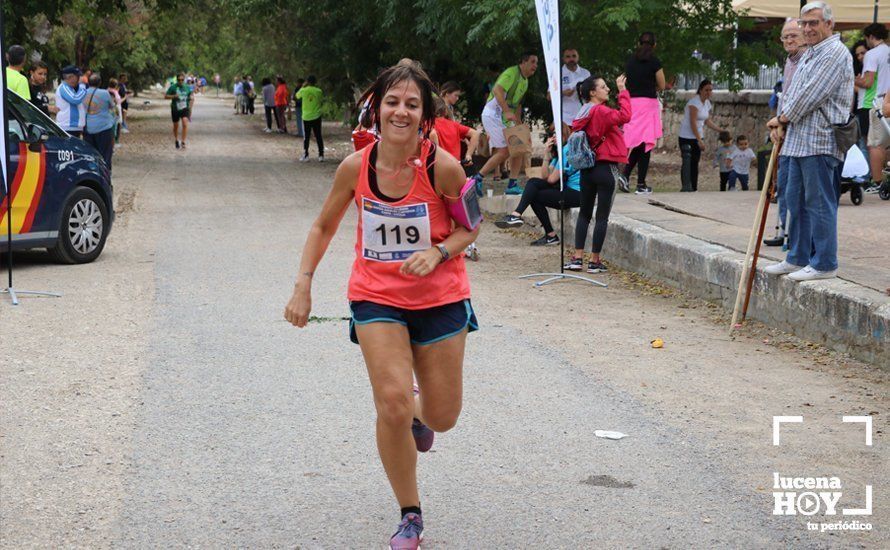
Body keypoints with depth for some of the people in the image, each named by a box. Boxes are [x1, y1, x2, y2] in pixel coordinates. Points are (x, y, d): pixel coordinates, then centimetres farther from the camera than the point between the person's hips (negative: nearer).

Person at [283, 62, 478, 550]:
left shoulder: (442, 166, -16)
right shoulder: (355, 167, -10)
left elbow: (469, 226, -1)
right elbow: (324, 226, 6)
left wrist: (439, 253, -20)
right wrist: (303, 284, -2)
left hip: (440, 299, 0)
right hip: (377, 297, 0)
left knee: (442, 418, 7)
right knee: (392, 406, -15)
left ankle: (417, 412, 47)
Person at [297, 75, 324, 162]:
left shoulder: (304, 90, -8)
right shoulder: (318, 91, -7)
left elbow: (297, 95, 12)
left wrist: (303, 86, 17)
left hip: (306, 117, -1)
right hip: (317, 117, 1)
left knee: (306, 137, 8)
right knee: (318, 136, 6)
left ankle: (305, 155, 8)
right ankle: (321, 155, 5)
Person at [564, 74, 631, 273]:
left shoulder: (583, 114, 8)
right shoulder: (601, 111, -15)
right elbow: (625, 116, -28)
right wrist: (623, 92, -21)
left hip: (586, 167, 7)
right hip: (606, 167, -7)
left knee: (584, 213, 13)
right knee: (602, 216, 0)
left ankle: (577, 258, 9)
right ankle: (594, 261, 2)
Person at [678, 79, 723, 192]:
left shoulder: (707, 103, 9)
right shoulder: (695, 101, -17)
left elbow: (707, 121, 18)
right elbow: (693, 122, -21)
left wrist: (721, 130, 12)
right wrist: (700, 140, -24)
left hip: (698, 137, 8)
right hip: (687, 137, -8)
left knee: (695, 162, 9)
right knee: (687, 161, -14)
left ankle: (694, 188, 13)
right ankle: (686, 187, -17)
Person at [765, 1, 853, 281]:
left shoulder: (835, 53, -11)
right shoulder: (810, 54, 21)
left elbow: (810, 96, -17)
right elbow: (793, 92, 21)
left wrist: (783, 119, -5)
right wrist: (781, 123, 6)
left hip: (820, 142, -10)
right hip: (799, 141, 10)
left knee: (820, 203, -6)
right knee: (796, 200, 14)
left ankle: (824, 264, -1)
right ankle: (798, 258, 22)